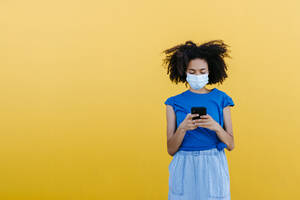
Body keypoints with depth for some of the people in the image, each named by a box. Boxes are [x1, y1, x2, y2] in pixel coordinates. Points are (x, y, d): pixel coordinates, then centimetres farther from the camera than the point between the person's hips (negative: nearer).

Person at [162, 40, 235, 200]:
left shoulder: (220, 99, 3)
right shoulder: (175, 102, 2)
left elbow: (230, 145, 1)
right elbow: (171, 149, -2)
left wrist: (216, 127, -18)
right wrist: (183, 127, -20)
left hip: (213, 167, 0)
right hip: (184, 168, 0)